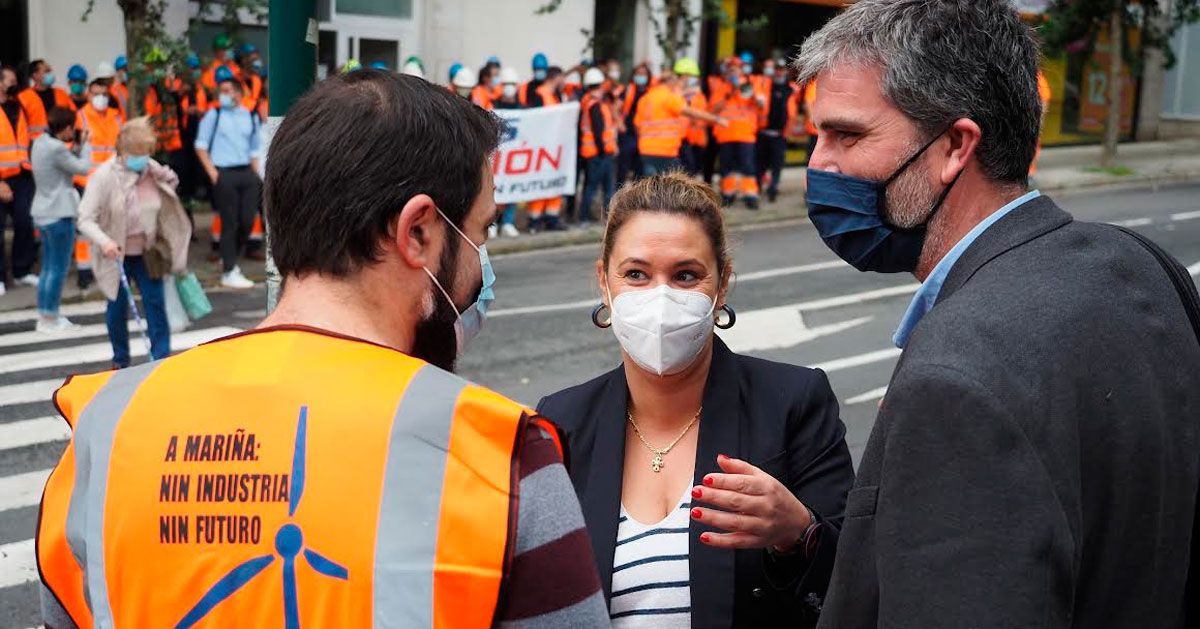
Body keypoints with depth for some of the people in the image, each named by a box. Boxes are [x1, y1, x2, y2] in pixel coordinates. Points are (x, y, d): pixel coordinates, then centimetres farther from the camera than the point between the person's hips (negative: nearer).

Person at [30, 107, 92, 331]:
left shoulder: (40, 142, 8)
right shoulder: (56, 149, -20)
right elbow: (83, 168, -12)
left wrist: (78, 146, 5)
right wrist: (86, 145, 1)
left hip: (43, 211, 10)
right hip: (59, 214, -10)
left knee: (48, 266, 15)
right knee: (58, 268, -2)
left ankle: (44, 316, 19)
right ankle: (50, 319, 2)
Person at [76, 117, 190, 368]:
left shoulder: (155, 172, -5)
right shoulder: (104, 176, -16)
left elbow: (167, 212, 14)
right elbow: (85, 219, -19)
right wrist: (104, 241, -34)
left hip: (146, 252, 2)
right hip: (115, 253, -2)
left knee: (155, 302, -2)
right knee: (118, 306, 8)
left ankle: (162, 357, 6)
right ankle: (120, 360, 24)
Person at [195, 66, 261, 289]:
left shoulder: (250, 117, 12)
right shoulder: (214, 115, 2)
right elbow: (200, 146, 2)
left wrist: (256, 174, 8)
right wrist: (212, 172, -8)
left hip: (247, 173, 4)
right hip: (224, 174, -4)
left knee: (247, 221, 1)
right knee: (230, 223, -3)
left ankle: (229, 260, 24)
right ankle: (229, 272, 4)